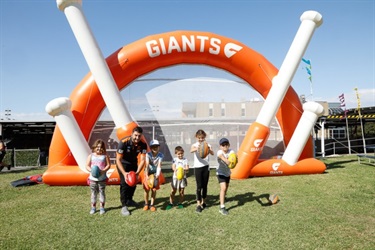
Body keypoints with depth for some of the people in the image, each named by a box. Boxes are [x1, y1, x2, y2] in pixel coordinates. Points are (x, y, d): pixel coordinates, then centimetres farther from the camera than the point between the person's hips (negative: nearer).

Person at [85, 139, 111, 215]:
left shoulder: (105, 156, -2)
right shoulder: (91, 156, 1)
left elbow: (108, 165, -4)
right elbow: (87, 166, 0)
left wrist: (103, 170, -20)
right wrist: (91, 170, -19)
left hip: (102, 178, -1)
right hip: (93, 178, 1)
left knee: (102, 192, 7)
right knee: (93, 193, 10)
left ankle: (102, 207, 18)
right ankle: (93, 207, 22)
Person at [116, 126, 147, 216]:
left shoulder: (143, 144, -23)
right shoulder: (123, 142, -33)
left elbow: (142, 160, -23)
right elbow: (118, 160, -31)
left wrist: (137, 173, -36)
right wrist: (124, 173, -40)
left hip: (133, 163, 5)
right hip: (123, 163, -5)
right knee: (124, 183, -14)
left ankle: (129, 200, 35)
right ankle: (124, 206, -5)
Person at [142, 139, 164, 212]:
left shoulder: (161, 155, -19)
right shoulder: (148, 154, -22)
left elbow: (159, 166, -27)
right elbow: (147, 166, -32)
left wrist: (157, 175, -43)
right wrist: (147, 175, -45)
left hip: (155, 173, 1)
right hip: (148, 173, -1)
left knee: (154, 189, 0)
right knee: (147, 189, 1)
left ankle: (152, 204, 15)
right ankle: (146, 204, 20)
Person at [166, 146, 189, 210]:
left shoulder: (185, 160, 2)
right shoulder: (175, 159, 3)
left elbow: (187, 168, -5)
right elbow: (173, 167, -9)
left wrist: (183, 169, -27)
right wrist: (176, 170, -30)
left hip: (183, 177, 0)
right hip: (175, 177, 0)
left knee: (181, 191, 7)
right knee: (173, 191, 4)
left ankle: (180, 203, 20)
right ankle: (171, 203, 14)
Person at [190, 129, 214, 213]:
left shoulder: (207, 145, 0)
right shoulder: (195, 145, -4)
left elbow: (212, 153, -18)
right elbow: (191, 150, -28)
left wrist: (209, 150, -42)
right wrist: (196, 148, -51)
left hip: (206, 167, 2)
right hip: (197, 167, -2)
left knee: (205, 185, 11)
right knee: (199, 186, -3)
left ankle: (203, 202, 26)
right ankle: (198, 204, 1)